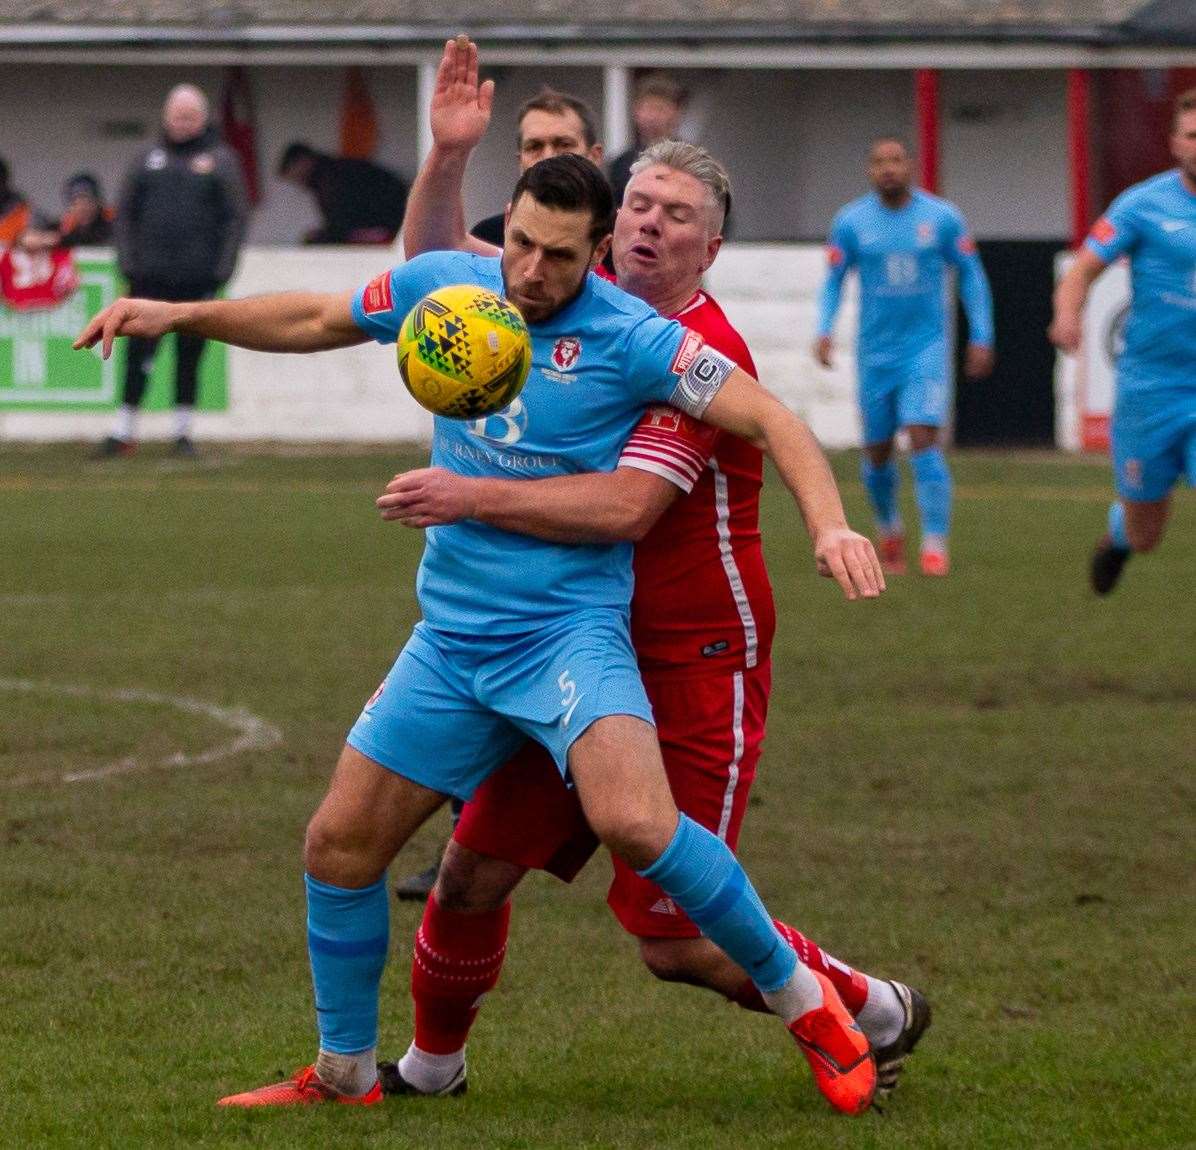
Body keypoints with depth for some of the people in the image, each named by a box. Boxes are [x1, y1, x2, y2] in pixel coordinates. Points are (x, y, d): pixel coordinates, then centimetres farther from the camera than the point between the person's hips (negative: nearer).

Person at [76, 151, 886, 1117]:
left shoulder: (632, 338, -12)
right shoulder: (444, 284, 3)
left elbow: (768, 419, -15)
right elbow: (316, 321, 20)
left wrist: (831, 525, -31)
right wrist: (179, 315, 12)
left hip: (570, 630, -6)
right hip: (450, 639, 6)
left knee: (634, 821, -30)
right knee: (339, 846, 5)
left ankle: (803, 999, -13)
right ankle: (343, 1075, 25)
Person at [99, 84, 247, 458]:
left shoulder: (220, 160, 6)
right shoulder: (148, 158, 11)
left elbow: (236, 217, 3)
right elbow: (125, 213, 12)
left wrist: (222, 270, -6)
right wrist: (128, 262, 0)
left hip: (197, 278, -1)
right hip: (151, 275, 1)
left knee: (189, 357, 4)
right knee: (139, 354, -3)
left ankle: (183, 432, 12)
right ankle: (124, 431, 1)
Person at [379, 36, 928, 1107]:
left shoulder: (704, 353, -17)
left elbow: (625, 505, -29)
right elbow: (433, 257, 12)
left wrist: (471, 495, -31)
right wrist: (449, 154, -6)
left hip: (697, 667, -6)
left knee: (678, 938, -5)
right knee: (474, 868, 2)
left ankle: (878, 1014, 17)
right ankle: (431, 1061, 25)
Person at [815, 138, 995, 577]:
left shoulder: (942, 217, -3)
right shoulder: (851, 221, -1)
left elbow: (971, 274, 6)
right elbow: (833, 280, 7)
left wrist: (981, 338, 3)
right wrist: (824, 331, -9)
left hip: (927, 348, -2)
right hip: (876, 354, 2)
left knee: (923, 440, -18)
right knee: (877, 453, 8)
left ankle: (935, 545, -14)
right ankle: (889, 528, 37)